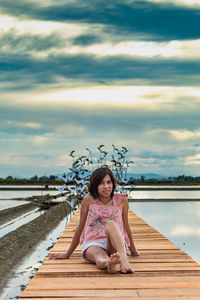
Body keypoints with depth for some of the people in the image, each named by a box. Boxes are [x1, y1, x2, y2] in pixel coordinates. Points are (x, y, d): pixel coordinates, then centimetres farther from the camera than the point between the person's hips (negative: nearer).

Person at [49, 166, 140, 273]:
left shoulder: (122, 200, 6)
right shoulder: (88, 199, 4)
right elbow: (80, 227, 12)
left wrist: (133, 250, 28)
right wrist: (67, 254, 18)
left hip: (117, 245, 1)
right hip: (92, 245, 0)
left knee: (111, 224, -34)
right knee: (101, 261, -38)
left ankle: (123, 258, -57)